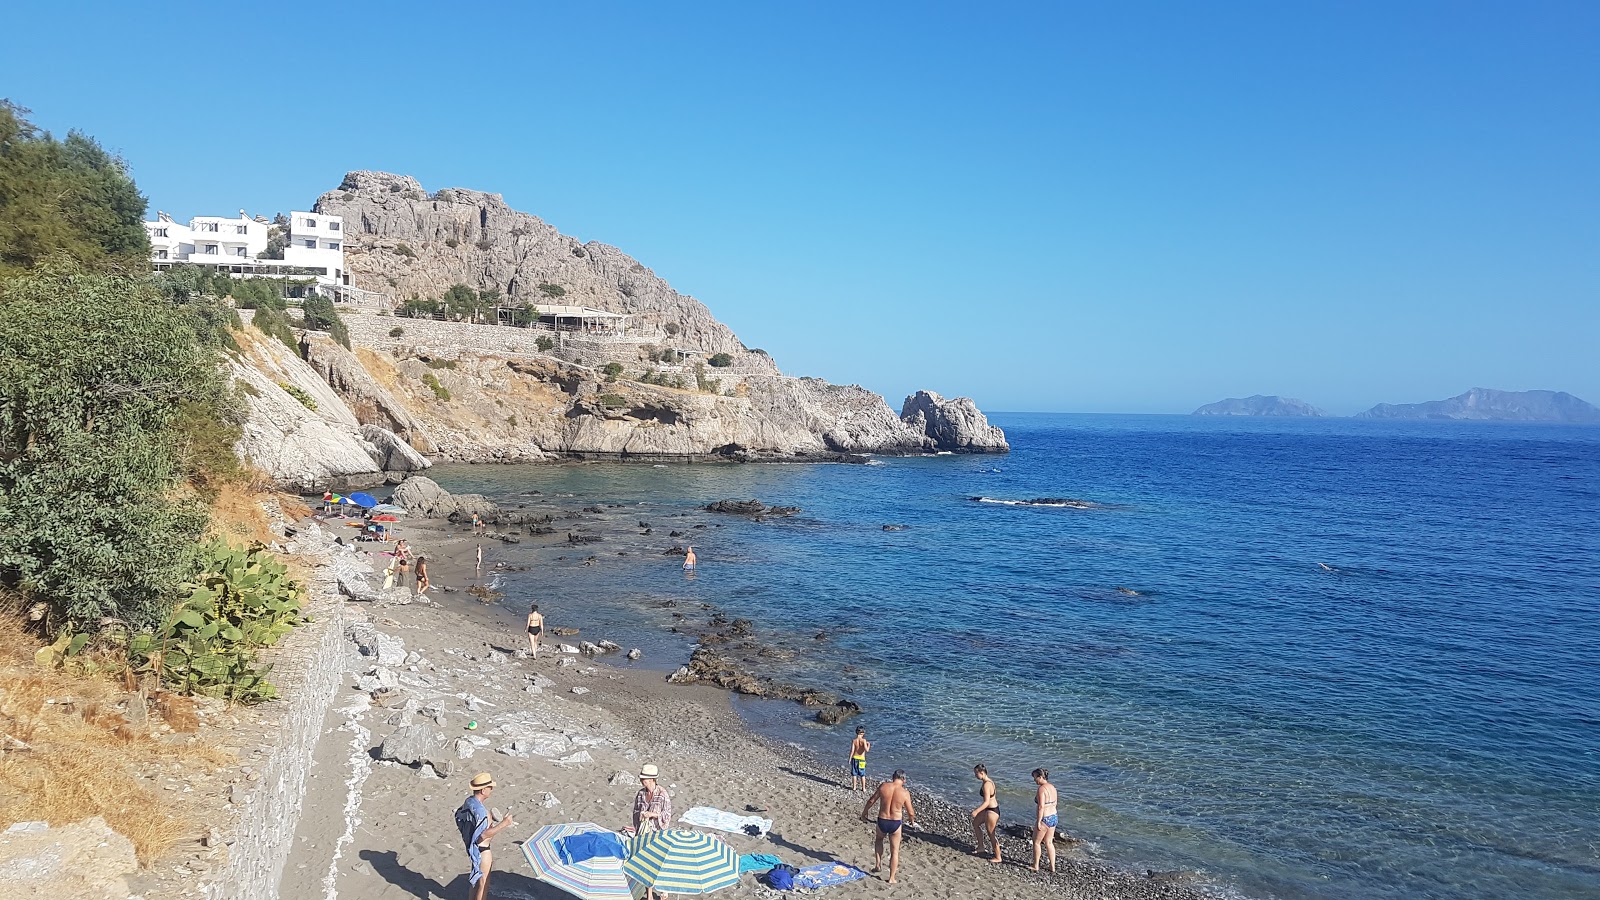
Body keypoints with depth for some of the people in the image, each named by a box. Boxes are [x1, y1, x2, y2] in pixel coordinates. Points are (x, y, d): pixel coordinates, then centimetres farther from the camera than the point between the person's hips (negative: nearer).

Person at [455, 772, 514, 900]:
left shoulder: (469, 801, -1)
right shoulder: (479, 809, -31)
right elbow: (483, 835, -32)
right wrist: (503, 823, -27)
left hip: (472, 847, 9)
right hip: (481, 850, -9)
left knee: (474, 880, 25)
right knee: (483, 884, 7)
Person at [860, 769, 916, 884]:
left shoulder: (883, 786, -7)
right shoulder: (905, 793, -11)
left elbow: (871, 801, 2)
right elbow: (910, 812, -3)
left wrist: (864, 813, 18)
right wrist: (912, 821, 19)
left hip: (882, 821, 2)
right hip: (895, 823, -2)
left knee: (879, 839, 34)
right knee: (894, 851, 14)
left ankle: (878, 864, 29)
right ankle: (892, 878, 21)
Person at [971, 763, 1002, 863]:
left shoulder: (986, 785, -25)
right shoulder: (989, 781, 5)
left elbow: (986, 802, -29)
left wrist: (976, 811, -32)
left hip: (991, 811, -11)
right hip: (990, 809, 11)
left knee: (991, 834, 4)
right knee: (975, 823, 24)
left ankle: (997, 857, 18)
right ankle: (981, 847, 33)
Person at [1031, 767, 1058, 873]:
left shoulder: (1041, 789, -21)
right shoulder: (1052, 787, 5)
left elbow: (1041, 806, -25)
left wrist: (1039, 822, -20)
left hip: (1044, 819, -8)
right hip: (1053, 817, 8)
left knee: (1036, 842, 10)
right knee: (1049, 842, 19)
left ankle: (1036, 866, 20)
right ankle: (1052, 866, 23)